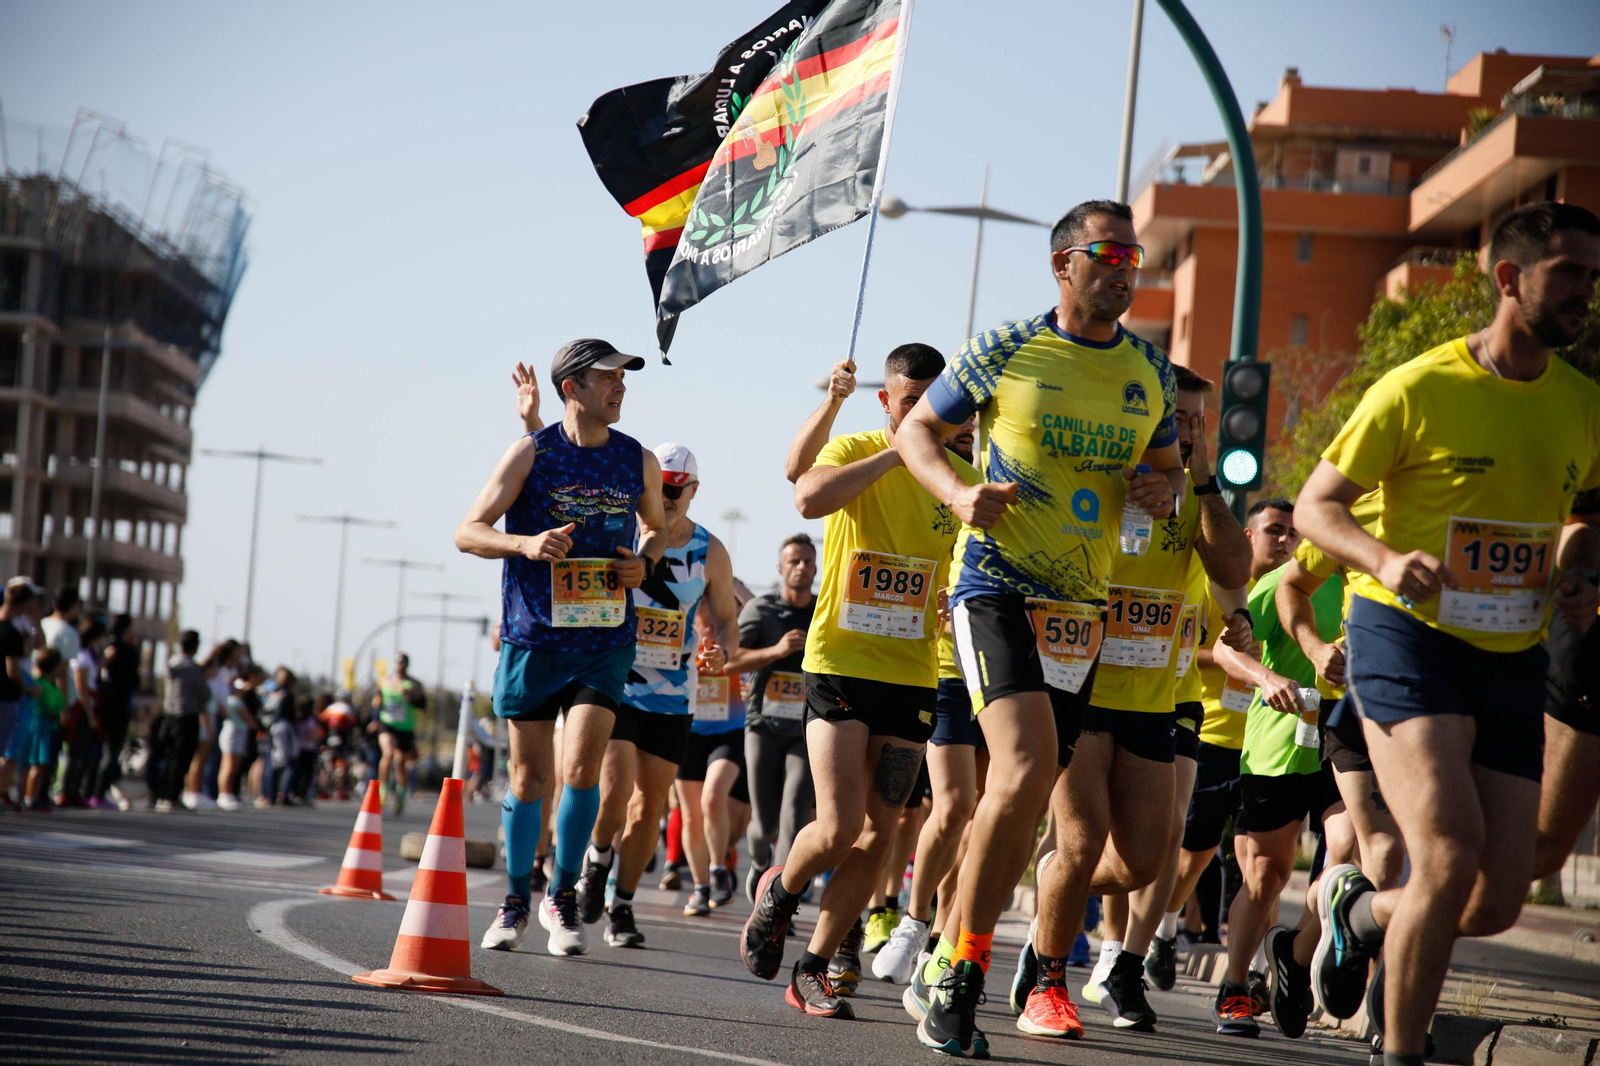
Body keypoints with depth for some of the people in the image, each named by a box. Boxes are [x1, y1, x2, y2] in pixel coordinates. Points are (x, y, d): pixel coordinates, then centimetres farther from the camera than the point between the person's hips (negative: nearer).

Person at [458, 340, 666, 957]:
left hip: (605, 636, 1)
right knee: (530, 774, 5)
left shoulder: (639, 461, 6)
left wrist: (644, 564, 2)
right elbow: (468, 533, -2)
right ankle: (516, 902, 22)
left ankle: (563, 899, 5)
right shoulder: (531, 452, -2)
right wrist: (527, 544, -20)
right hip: (533, 635, -1)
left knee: (581, 768, -13)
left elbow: (655, 527, 25)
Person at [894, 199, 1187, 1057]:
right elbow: (918, 429, 5)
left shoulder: (1151, 372, 9)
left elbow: (1166, 462, 23)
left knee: (1026, 800, 9)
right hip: (996, 587, -6)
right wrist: (959, 493, -14)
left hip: (1080, 602, 6)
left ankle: (954, 968, 25)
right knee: (1026, 766, -24)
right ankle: (962, 977, -14)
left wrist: (1164, 488, -1)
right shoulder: (1003, 353, -4)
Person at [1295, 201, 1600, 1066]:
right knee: (1451, 854, -23)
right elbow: (1315, 506, -5)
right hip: (1408, 637, -5)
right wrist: (1386, 560, -24)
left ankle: (1361, 912, 35)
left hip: (1513, 660, 6)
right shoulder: (1419, 390, -10)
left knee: (1497, 902, 3)